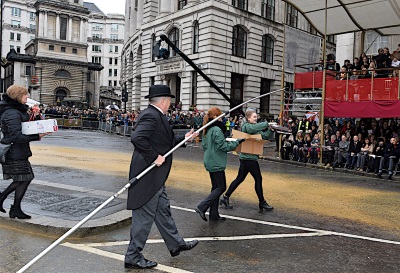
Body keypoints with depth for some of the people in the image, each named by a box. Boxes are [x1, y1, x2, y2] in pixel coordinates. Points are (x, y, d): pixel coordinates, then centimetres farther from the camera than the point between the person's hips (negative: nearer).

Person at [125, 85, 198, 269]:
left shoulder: (154, 115, 13)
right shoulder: (152, 116, -19)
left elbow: (163, 143, 20)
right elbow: (137, 138, -32)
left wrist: (184, 138, 22)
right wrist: (155, 157, -25)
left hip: (155, 178, 11)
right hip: (148, 176, -11)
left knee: (163, 210, 20)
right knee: (145, 216, 1)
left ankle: (176, 244, 36)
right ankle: (133, 257, 15)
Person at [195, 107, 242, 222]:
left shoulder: (206, 130, 10)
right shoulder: (216, 130, -18)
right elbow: (223, 146, -18)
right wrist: (237, 142, -9)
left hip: (210, 162, 10)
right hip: (216, 163, -10)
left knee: (216, 187, 14)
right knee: (221, 187, 0)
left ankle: (214, 214, 18)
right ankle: (202, 207, -5)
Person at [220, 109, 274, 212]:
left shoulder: (255, 129, 17)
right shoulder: (247, 126, -12)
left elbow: (264, 136, 13)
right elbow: (256, 127, -33)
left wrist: (270, 130, -4)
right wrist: (267, 123, -18)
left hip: (245, 157, 10)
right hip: (249, 157, -10)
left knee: (240, 179, 13)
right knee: (258, 179, 0)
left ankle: (225, 197, 18)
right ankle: (262, 203, 11)